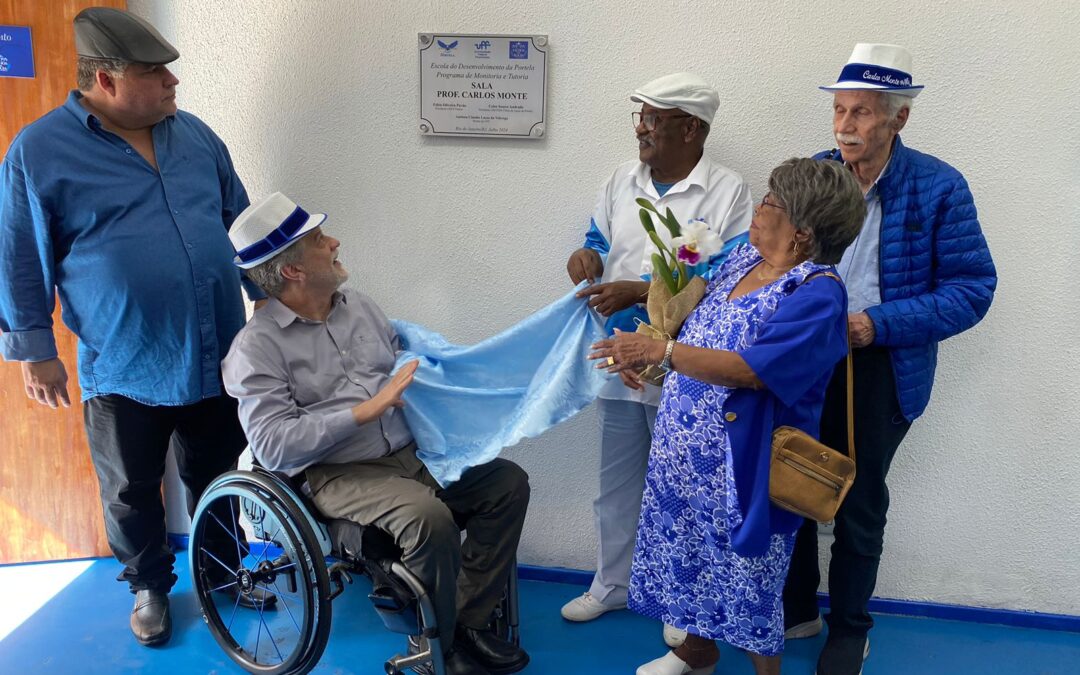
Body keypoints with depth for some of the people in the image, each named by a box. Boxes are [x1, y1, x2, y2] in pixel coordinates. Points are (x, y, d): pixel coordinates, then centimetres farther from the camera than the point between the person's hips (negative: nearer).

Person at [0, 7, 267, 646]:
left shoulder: (194, 134, 4)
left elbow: (239, 222, 12)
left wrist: (269, 293, 13)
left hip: (218, 357, 4)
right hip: (124, 370, -3)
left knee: (218, 477, 18)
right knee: (132, 493, 15)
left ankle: (226, 568, 40)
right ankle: (150, 585, 38)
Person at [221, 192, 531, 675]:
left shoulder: (358, 306, 11)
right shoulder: (258, 345, -10)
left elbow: (408, 370, 21)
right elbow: (273, 446, -19)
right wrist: (366, 409, -23)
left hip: (407, 452, 7)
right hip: (335, 473, -7)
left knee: (508, 482, -4)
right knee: (430, 518, -31)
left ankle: (468, 621, 3)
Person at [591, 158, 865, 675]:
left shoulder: (818, 293, -20)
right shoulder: (745, 255, 6)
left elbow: (752, 370, -30)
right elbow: (696, 315, 19)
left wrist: (660, 351, -35)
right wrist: (640, 352, 4)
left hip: (742, 460, -8)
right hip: (687, 443, 8)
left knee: (744, 569, 6)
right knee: (691, 547, 21)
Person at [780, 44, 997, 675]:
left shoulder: (939, 187, -13)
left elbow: (973, 290, -12)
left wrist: (877, 324, -23)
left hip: (880, 368, -3)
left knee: (859, 507, 11)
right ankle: (797, 609, 38)